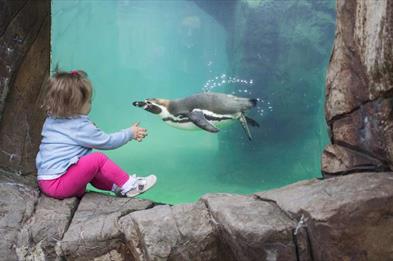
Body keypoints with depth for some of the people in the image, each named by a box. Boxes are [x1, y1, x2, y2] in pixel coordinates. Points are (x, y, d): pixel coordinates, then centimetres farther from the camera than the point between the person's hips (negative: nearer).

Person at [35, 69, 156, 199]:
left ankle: (116, 185, 12)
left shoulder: (51, 121, 11)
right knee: (98, 159, -10)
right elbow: (107, 141, -4)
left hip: (45, 181, 9)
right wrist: (130, 133, 8)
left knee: (92, 171, 21)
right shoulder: (81, 127, -14)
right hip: (59, 185, -9)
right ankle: (128, 186, -2)